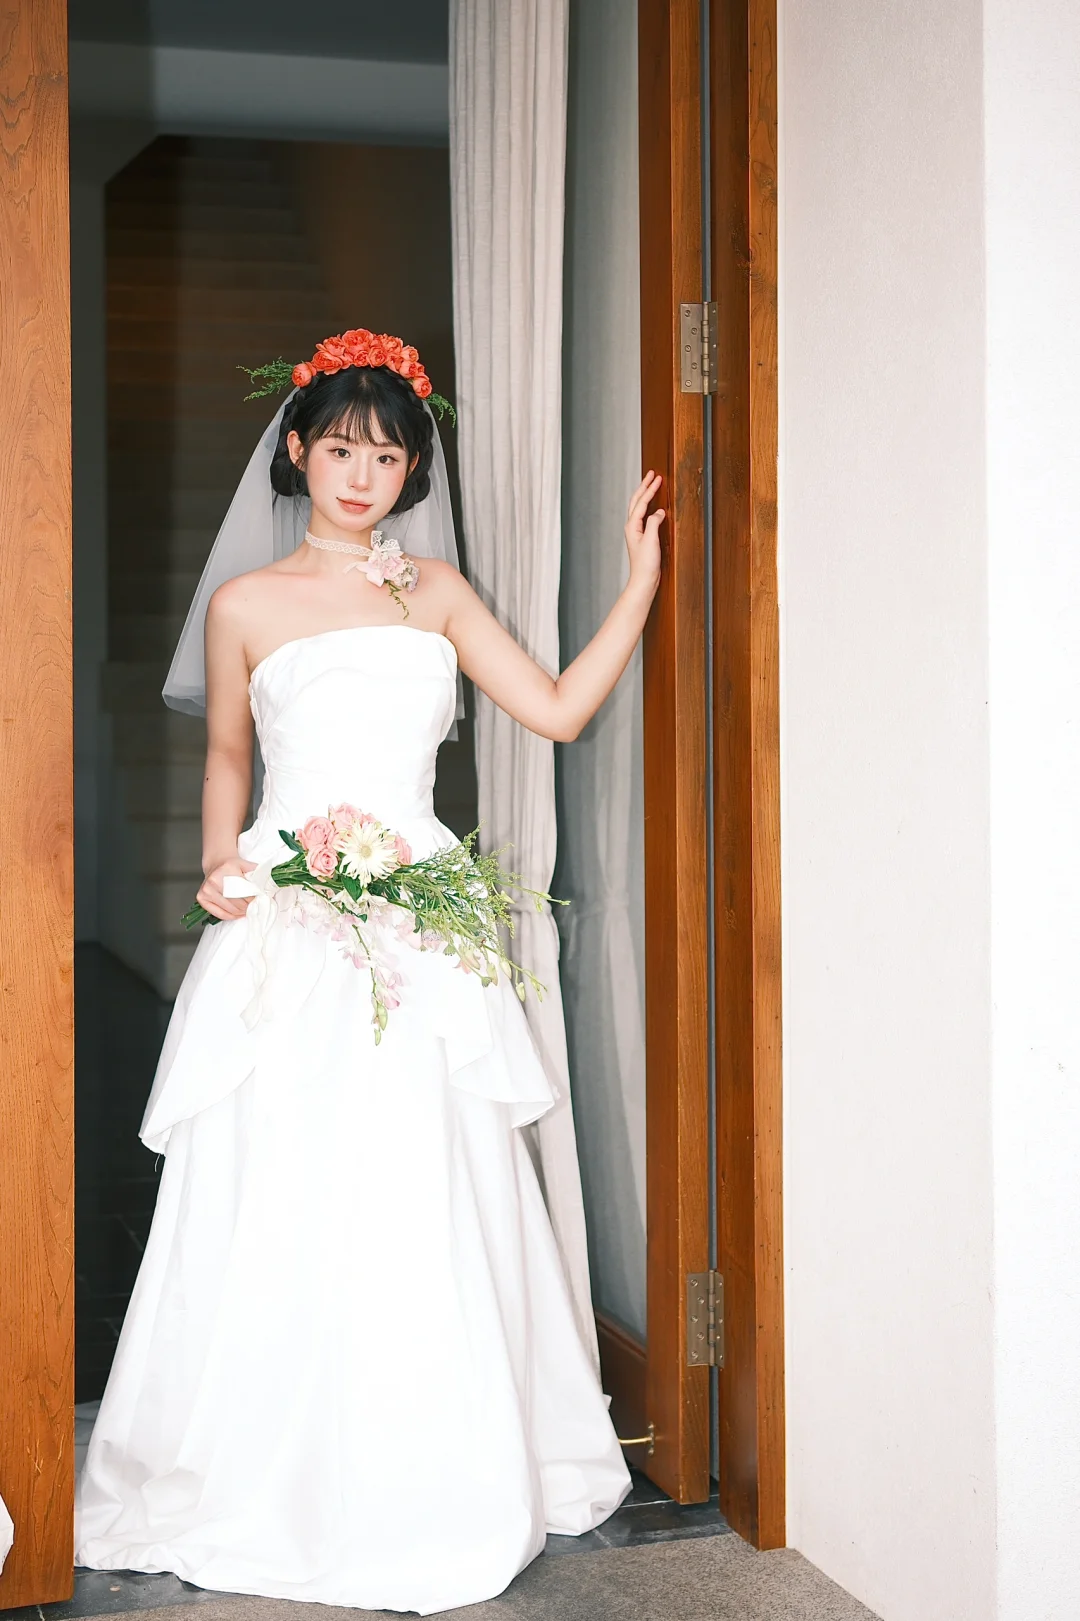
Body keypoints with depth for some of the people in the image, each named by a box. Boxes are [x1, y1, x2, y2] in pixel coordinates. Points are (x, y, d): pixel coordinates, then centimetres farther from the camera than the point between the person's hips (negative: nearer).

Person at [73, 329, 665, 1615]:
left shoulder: (435, 590, 12)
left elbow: (558, 707, 9)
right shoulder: (247, 603, 6)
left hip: (421, 933, 2)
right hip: (289, 935, -2)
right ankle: (274, 1490, 14)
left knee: (424, 1209, 2)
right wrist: (221, 864, 1)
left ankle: (422, 1500, 14)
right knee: (285, 1210, -1)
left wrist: (641, 578, 6)